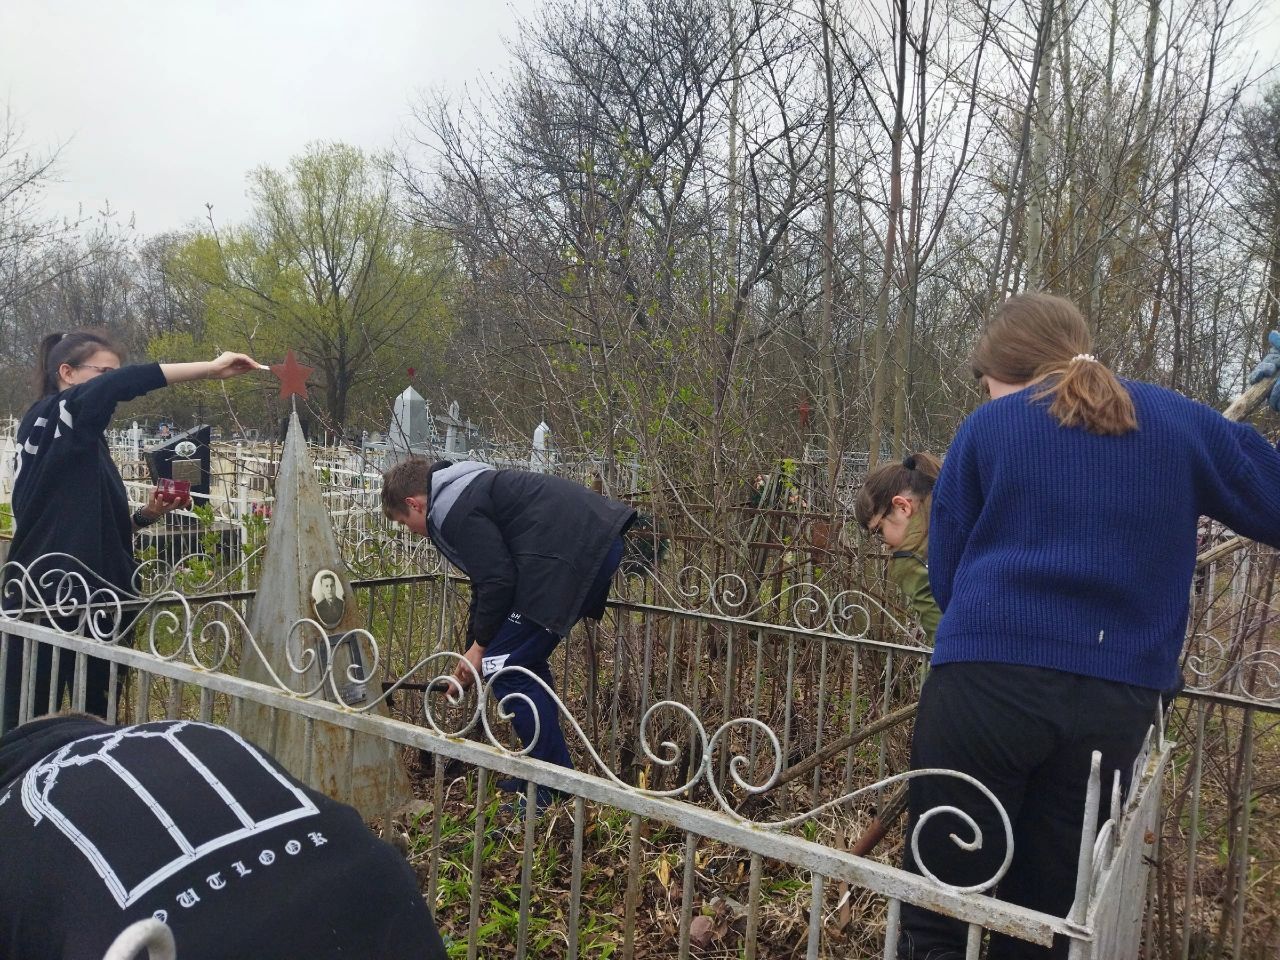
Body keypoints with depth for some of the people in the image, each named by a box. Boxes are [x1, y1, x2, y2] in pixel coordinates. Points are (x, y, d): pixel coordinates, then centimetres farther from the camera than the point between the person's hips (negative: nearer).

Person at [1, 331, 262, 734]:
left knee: (97, 718, 8)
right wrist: (210, 369, -27)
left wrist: (146, 515, 3)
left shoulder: (87, 444, 18)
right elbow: (117, 386, -25)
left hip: (94, 601, 8)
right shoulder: (48, 418, -5)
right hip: (47, 599, -8)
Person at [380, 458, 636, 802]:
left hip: (572, 553, -11)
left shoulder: (452, 510, -6)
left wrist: (480, 647, 4)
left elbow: (498, 581, -12)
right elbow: (486, 579, 32)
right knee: (525, 661, 19)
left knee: (504, 667, -3)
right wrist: (472, 656, 36)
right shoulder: (465, 491, 26)